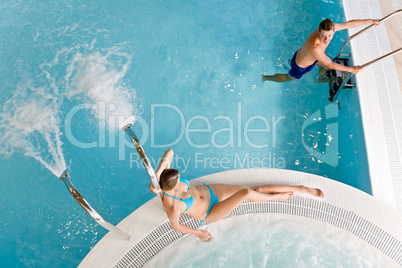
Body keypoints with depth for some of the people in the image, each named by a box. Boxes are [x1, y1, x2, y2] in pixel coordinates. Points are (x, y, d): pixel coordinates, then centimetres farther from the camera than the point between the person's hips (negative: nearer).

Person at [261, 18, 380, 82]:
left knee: (325, 67, 29)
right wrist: (351, 70, -26)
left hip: (305, 54, 7)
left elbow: (349, 24, -13)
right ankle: (266, 77, 48)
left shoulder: (330, 28, -29)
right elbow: (331, 64, -36)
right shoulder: (315, 47, -49)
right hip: (300, 66, -7)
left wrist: (371, 21, -7)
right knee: (289, 78, 23)